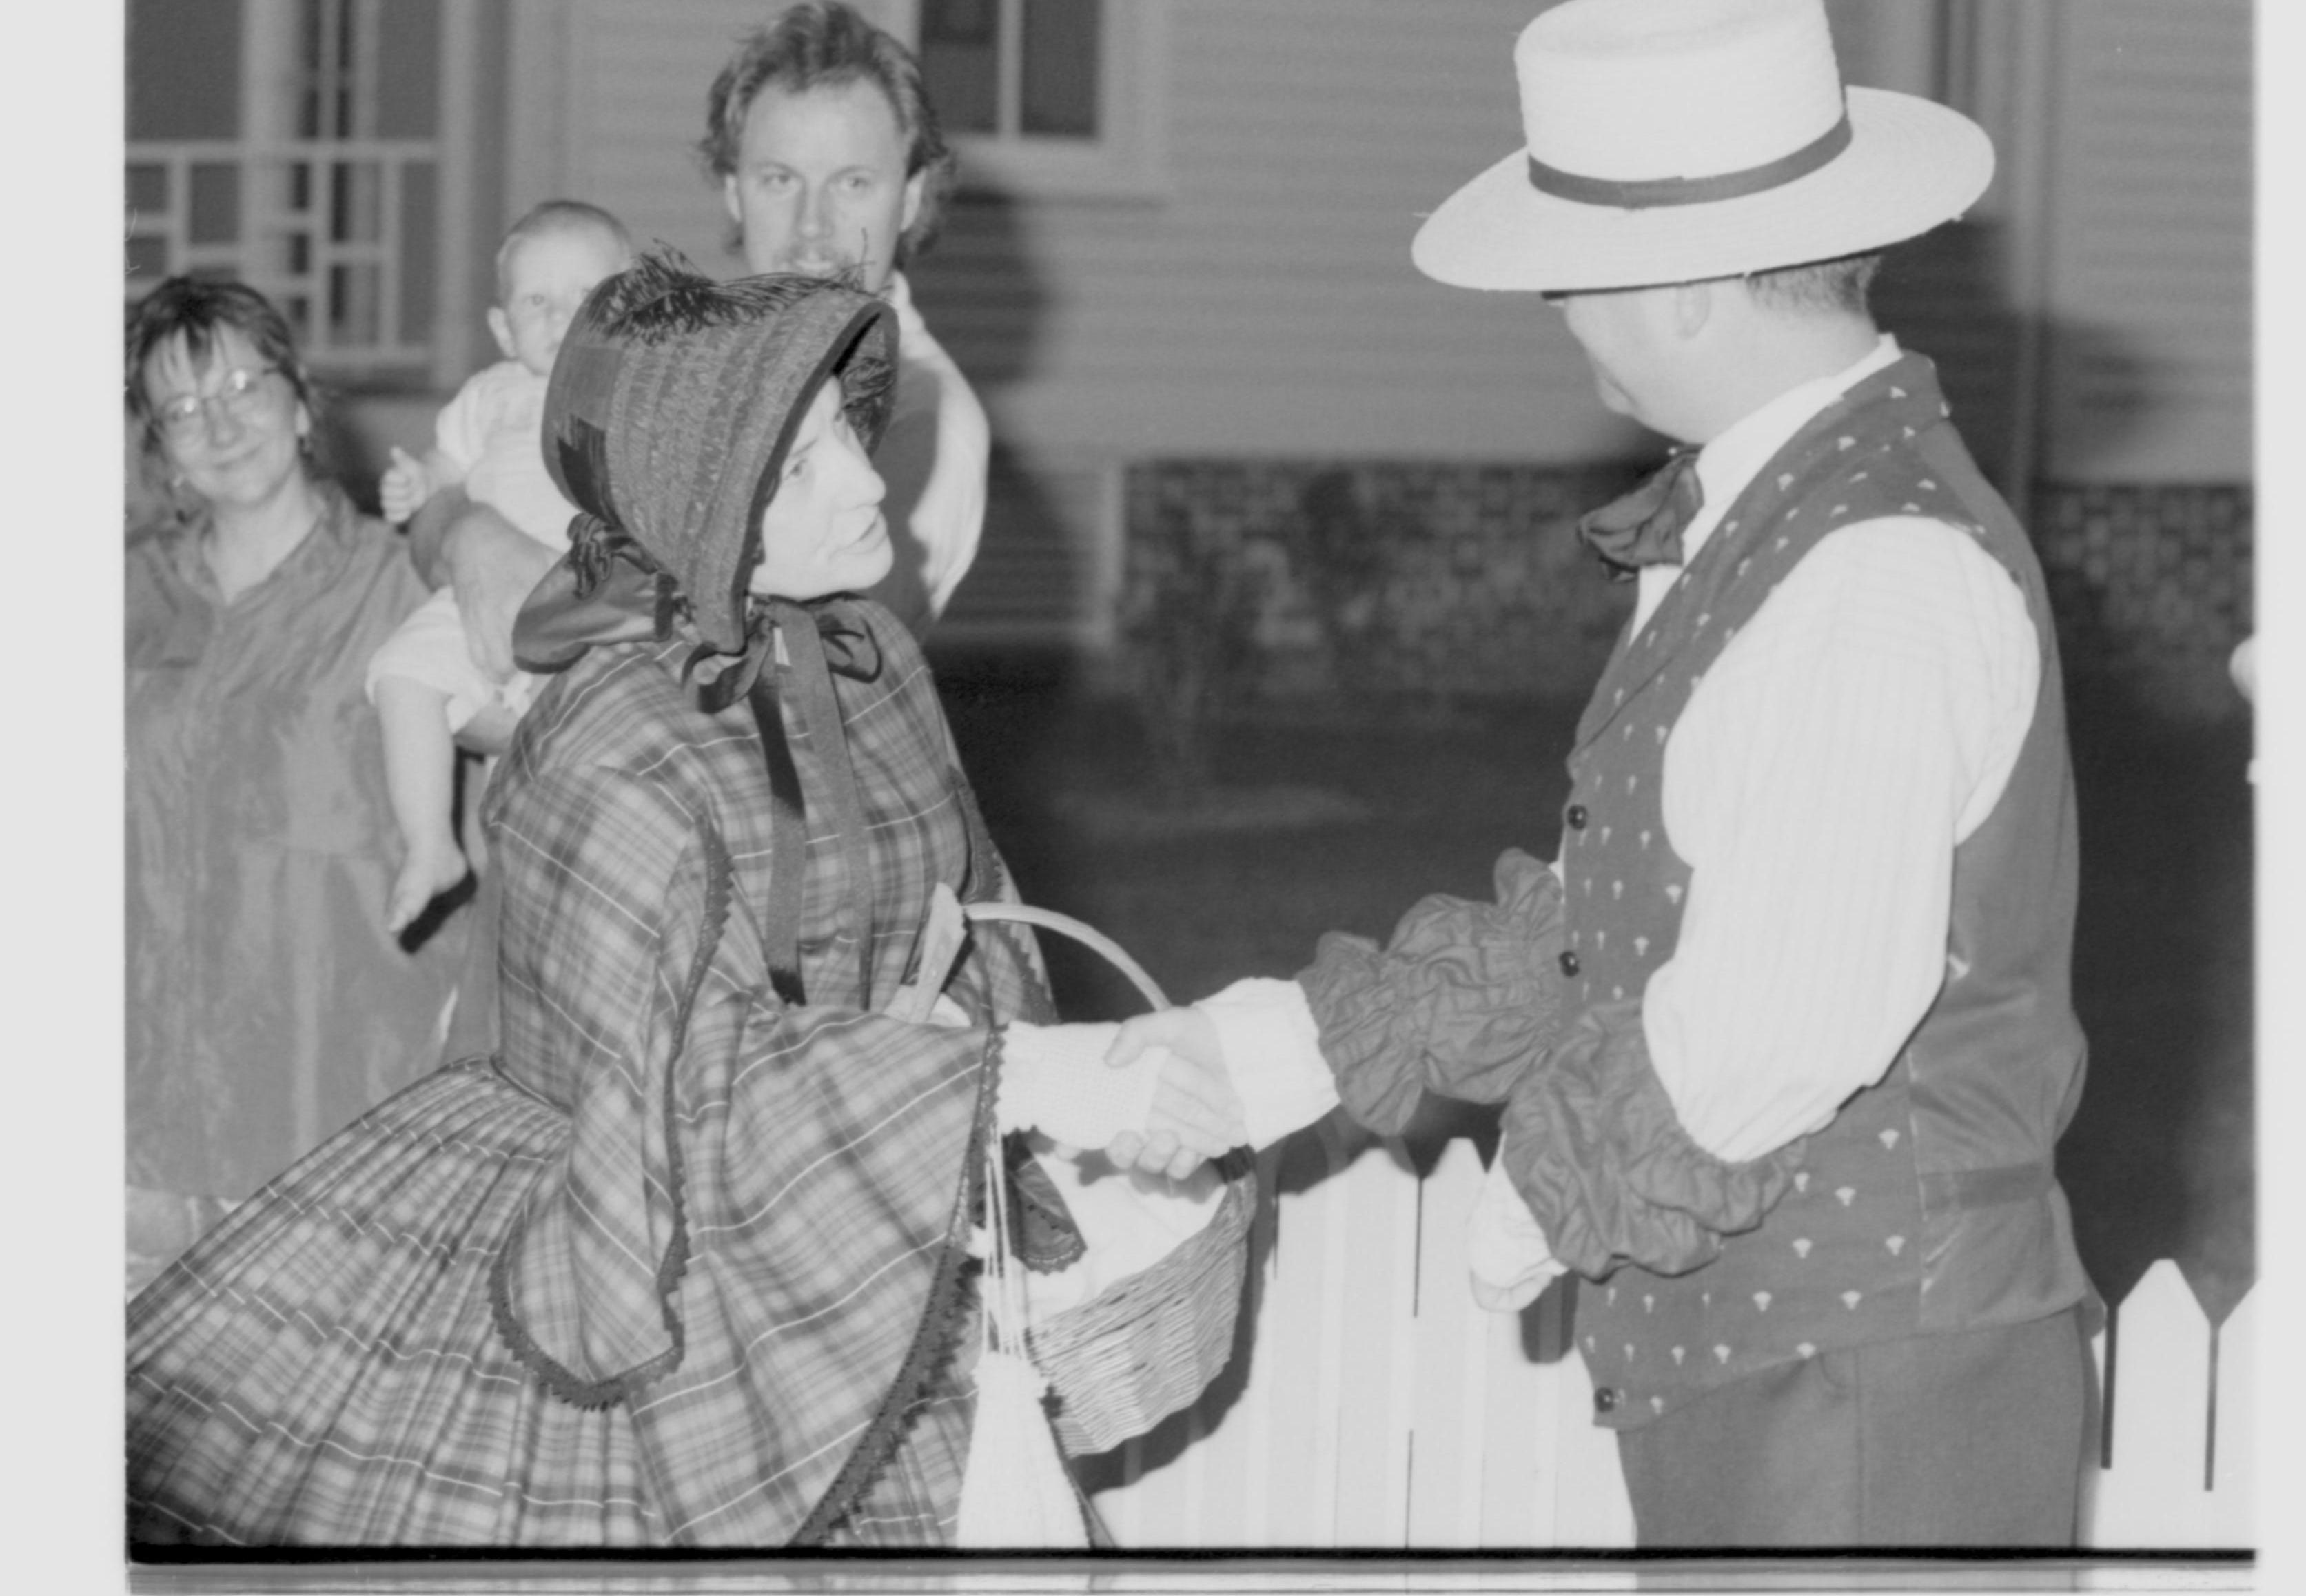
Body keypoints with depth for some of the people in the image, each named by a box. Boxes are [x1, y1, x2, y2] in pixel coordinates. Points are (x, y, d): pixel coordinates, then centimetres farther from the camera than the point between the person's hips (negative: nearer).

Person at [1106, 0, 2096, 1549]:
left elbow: (1780, 1021, -26)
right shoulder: (1750, 526, 11)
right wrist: (1308, 1040, 9)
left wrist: (1551, 1189, -11)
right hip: (1742, 1366, 10)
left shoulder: (1883, 577, -21)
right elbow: (1609, 928, 15)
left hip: (1871, 1402, -10)